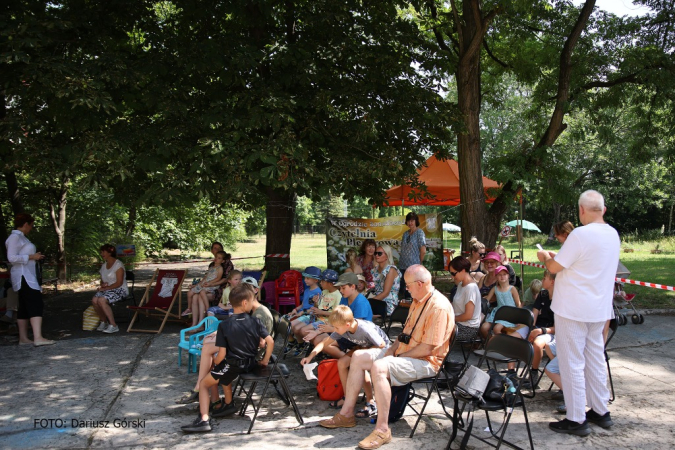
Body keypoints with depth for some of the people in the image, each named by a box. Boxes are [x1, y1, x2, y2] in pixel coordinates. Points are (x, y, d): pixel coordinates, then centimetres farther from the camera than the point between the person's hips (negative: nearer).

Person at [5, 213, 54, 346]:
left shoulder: (21, 237, 19)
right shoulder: (14, 237, -11)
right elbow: (12, 257, -20)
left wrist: (35, 257, 14)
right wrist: (31, 257, -15)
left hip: (28, 276, 11)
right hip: (23, 277, -11)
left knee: (25, 307, 10)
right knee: (36, 304, -18)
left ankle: (23, 338, 14)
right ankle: (38, 338, -24)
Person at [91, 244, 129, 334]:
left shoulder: (118, 264, -10)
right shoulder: (104, 265, 16)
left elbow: (119, 283, -16)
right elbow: (102, 280, 21)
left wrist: (106, 288, -18)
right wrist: (102, 285, -2)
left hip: (120, 290, -7)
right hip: (107, 290, 7)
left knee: (101, 300, -32)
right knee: (94, 300, -22)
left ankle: (113, 326, -23)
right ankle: (104, 321, 0)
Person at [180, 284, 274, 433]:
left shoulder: (224, 325, -13)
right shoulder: (255, 322, -5)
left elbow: (221, 354, -14)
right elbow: (270, 342, -8)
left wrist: (215, 362, 7)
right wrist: (265, 361, 4)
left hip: (232, 365, -5)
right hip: (251, 364, 5)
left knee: (204, 384, 11)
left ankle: (204, 419, -3)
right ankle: (229, 404, 37)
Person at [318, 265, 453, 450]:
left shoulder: (439, 307, -22)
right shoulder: (418, 301, 11)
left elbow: (428, 348, -24)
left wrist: (399, 356, -16)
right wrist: (392, 349, 3)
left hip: (425, 361, -10)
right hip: (404, 353, 11)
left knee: (379, 366, -34)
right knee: (358, 357, 2)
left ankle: (383, 430, -27)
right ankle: (346, 414, 6)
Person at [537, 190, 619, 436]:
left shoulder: (580, 234, -21)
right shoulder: (613, 235, 6)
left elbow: (554, 267, -15)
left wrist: (545, 256, 5)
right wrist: (559, 256, 19)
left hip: (573, 309, -8)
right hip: (599, 309, 8)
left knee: (572, 363, 1)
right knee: (596, 359, 18)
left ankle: (576, 420, 8)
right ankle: (600, 411, 29)